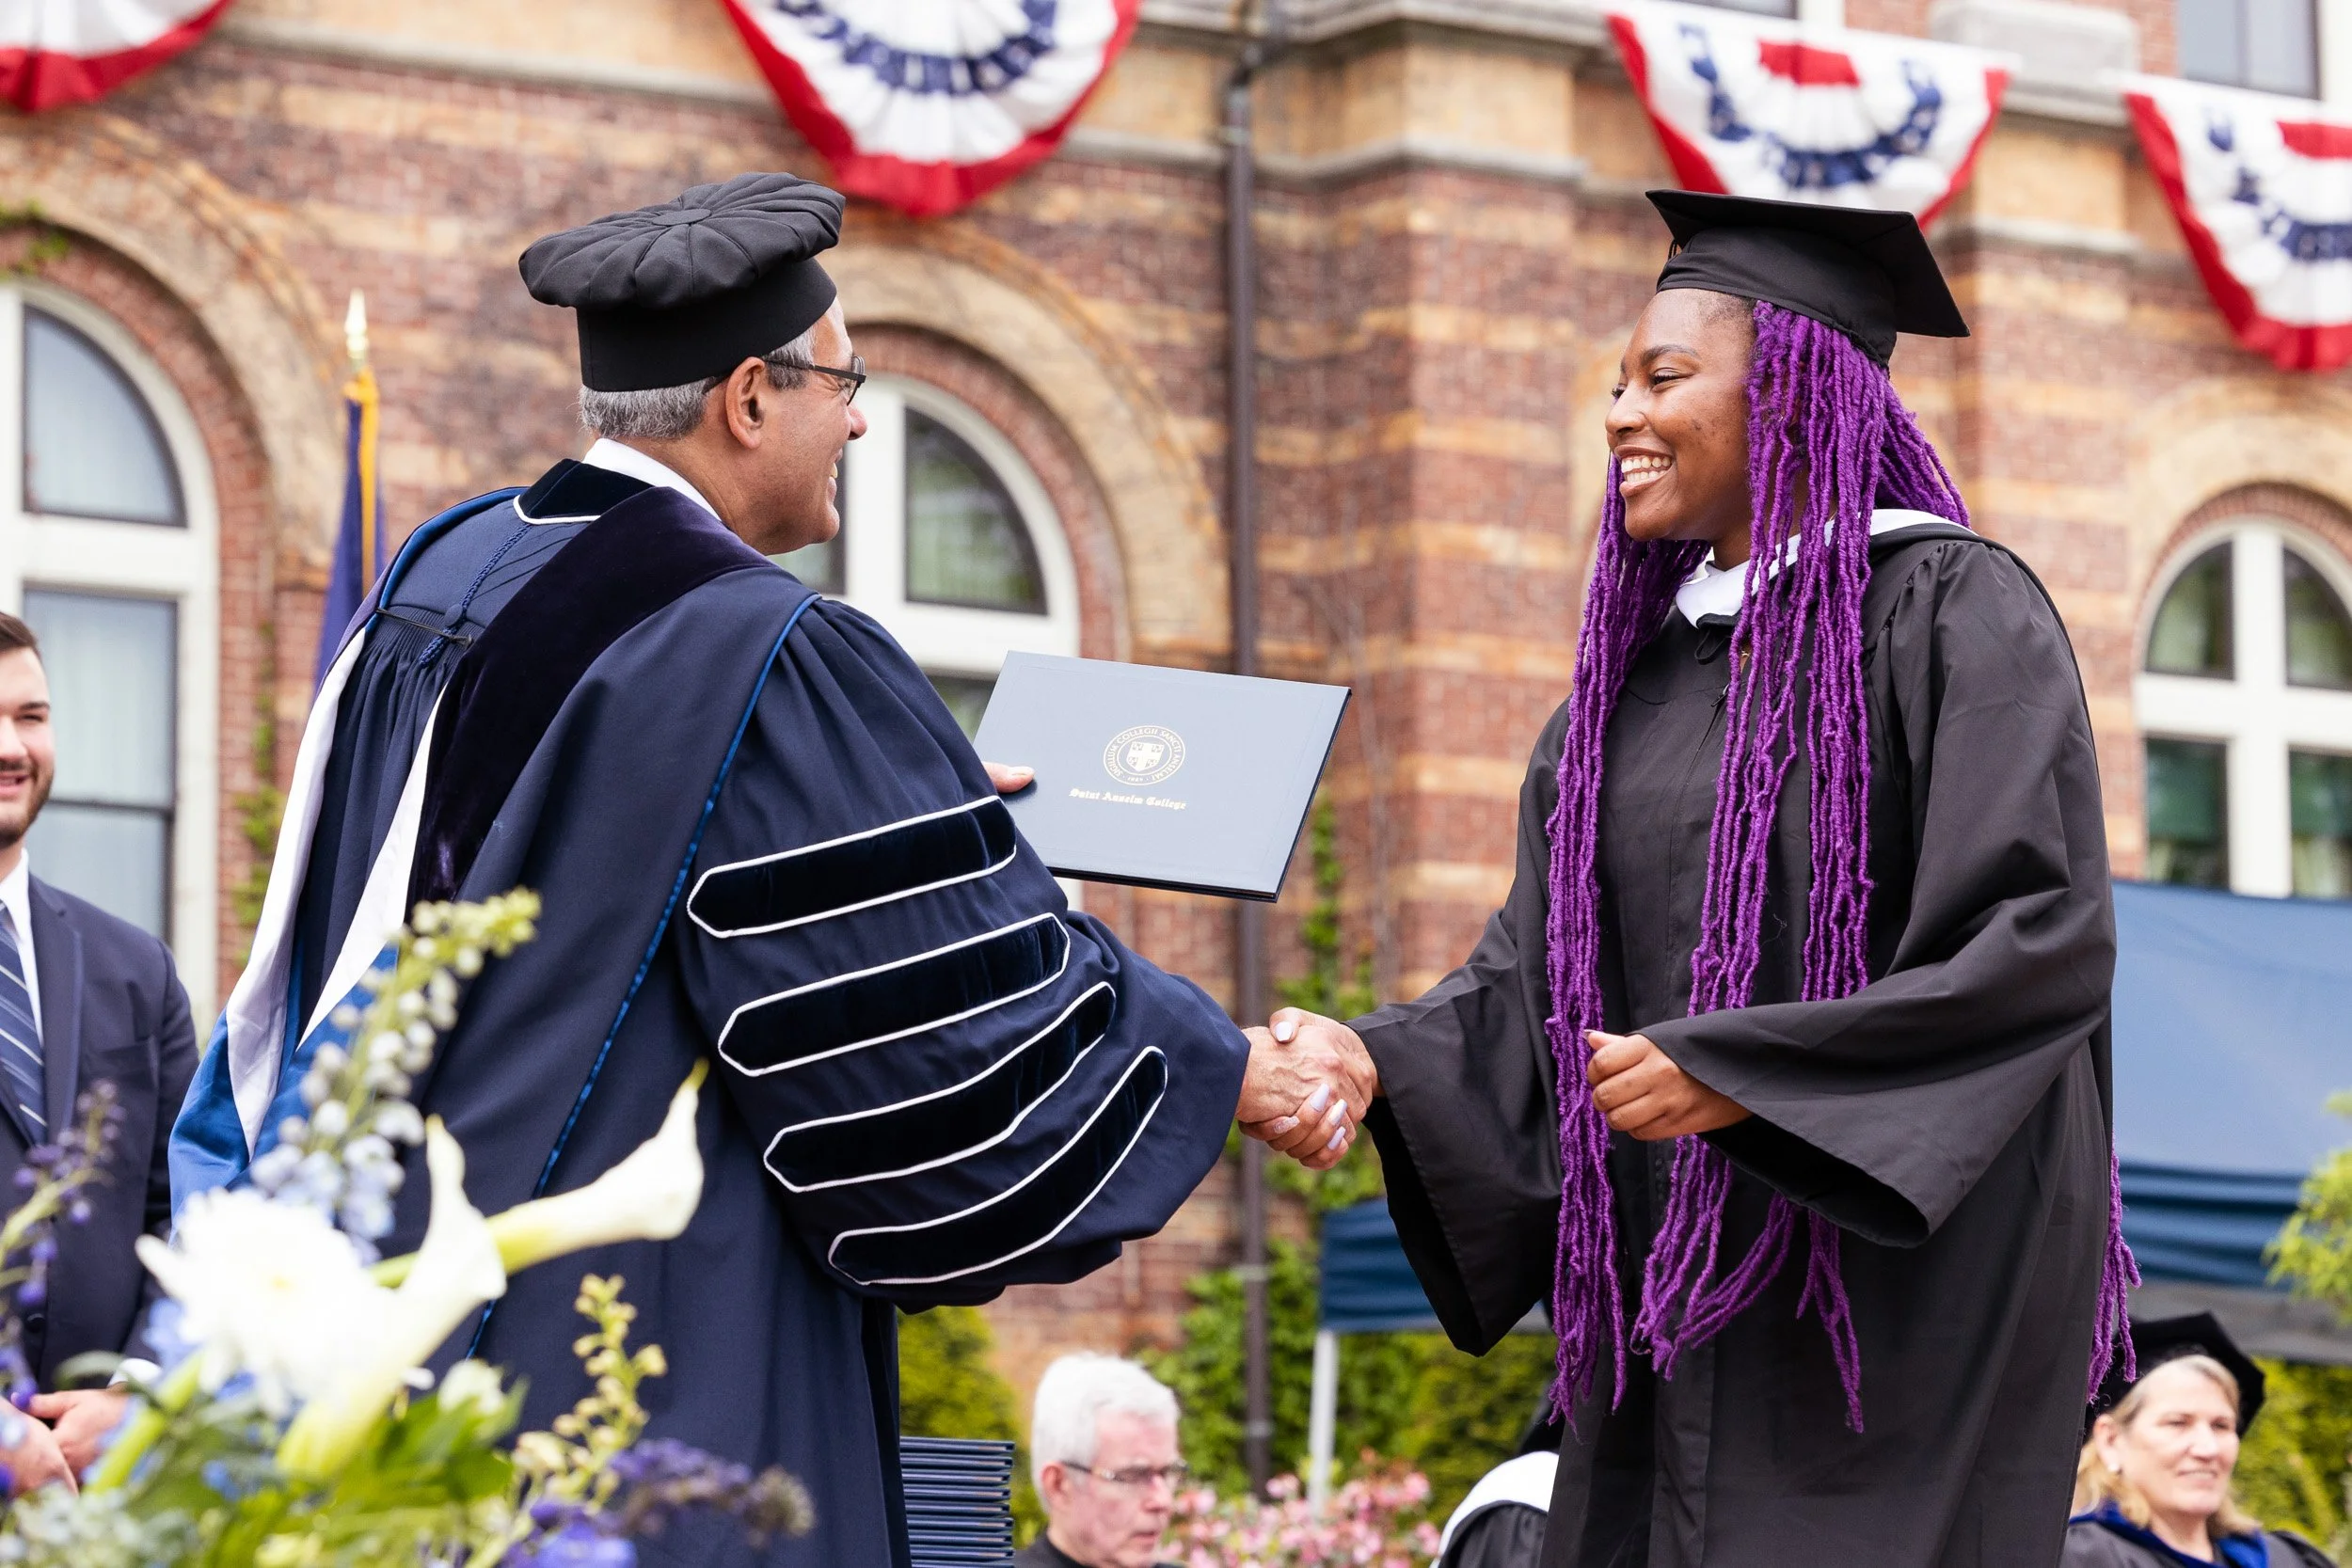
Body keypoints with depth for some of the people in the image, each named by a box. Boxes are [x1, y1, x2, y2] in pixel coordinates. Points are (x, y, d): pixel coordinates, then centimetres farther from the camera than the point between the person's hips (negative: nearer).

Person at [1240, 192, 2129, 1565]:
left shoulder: (1950, 612, -6)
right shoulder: (1645, 661, 15)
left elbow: (2045, 942, -15)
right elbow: (1540, 963, 11)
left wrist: (1739, 1076, -19)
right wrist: (1372, 1060, -9)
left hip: (1894, 1283, -6)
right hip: (1676, 1297, 7)